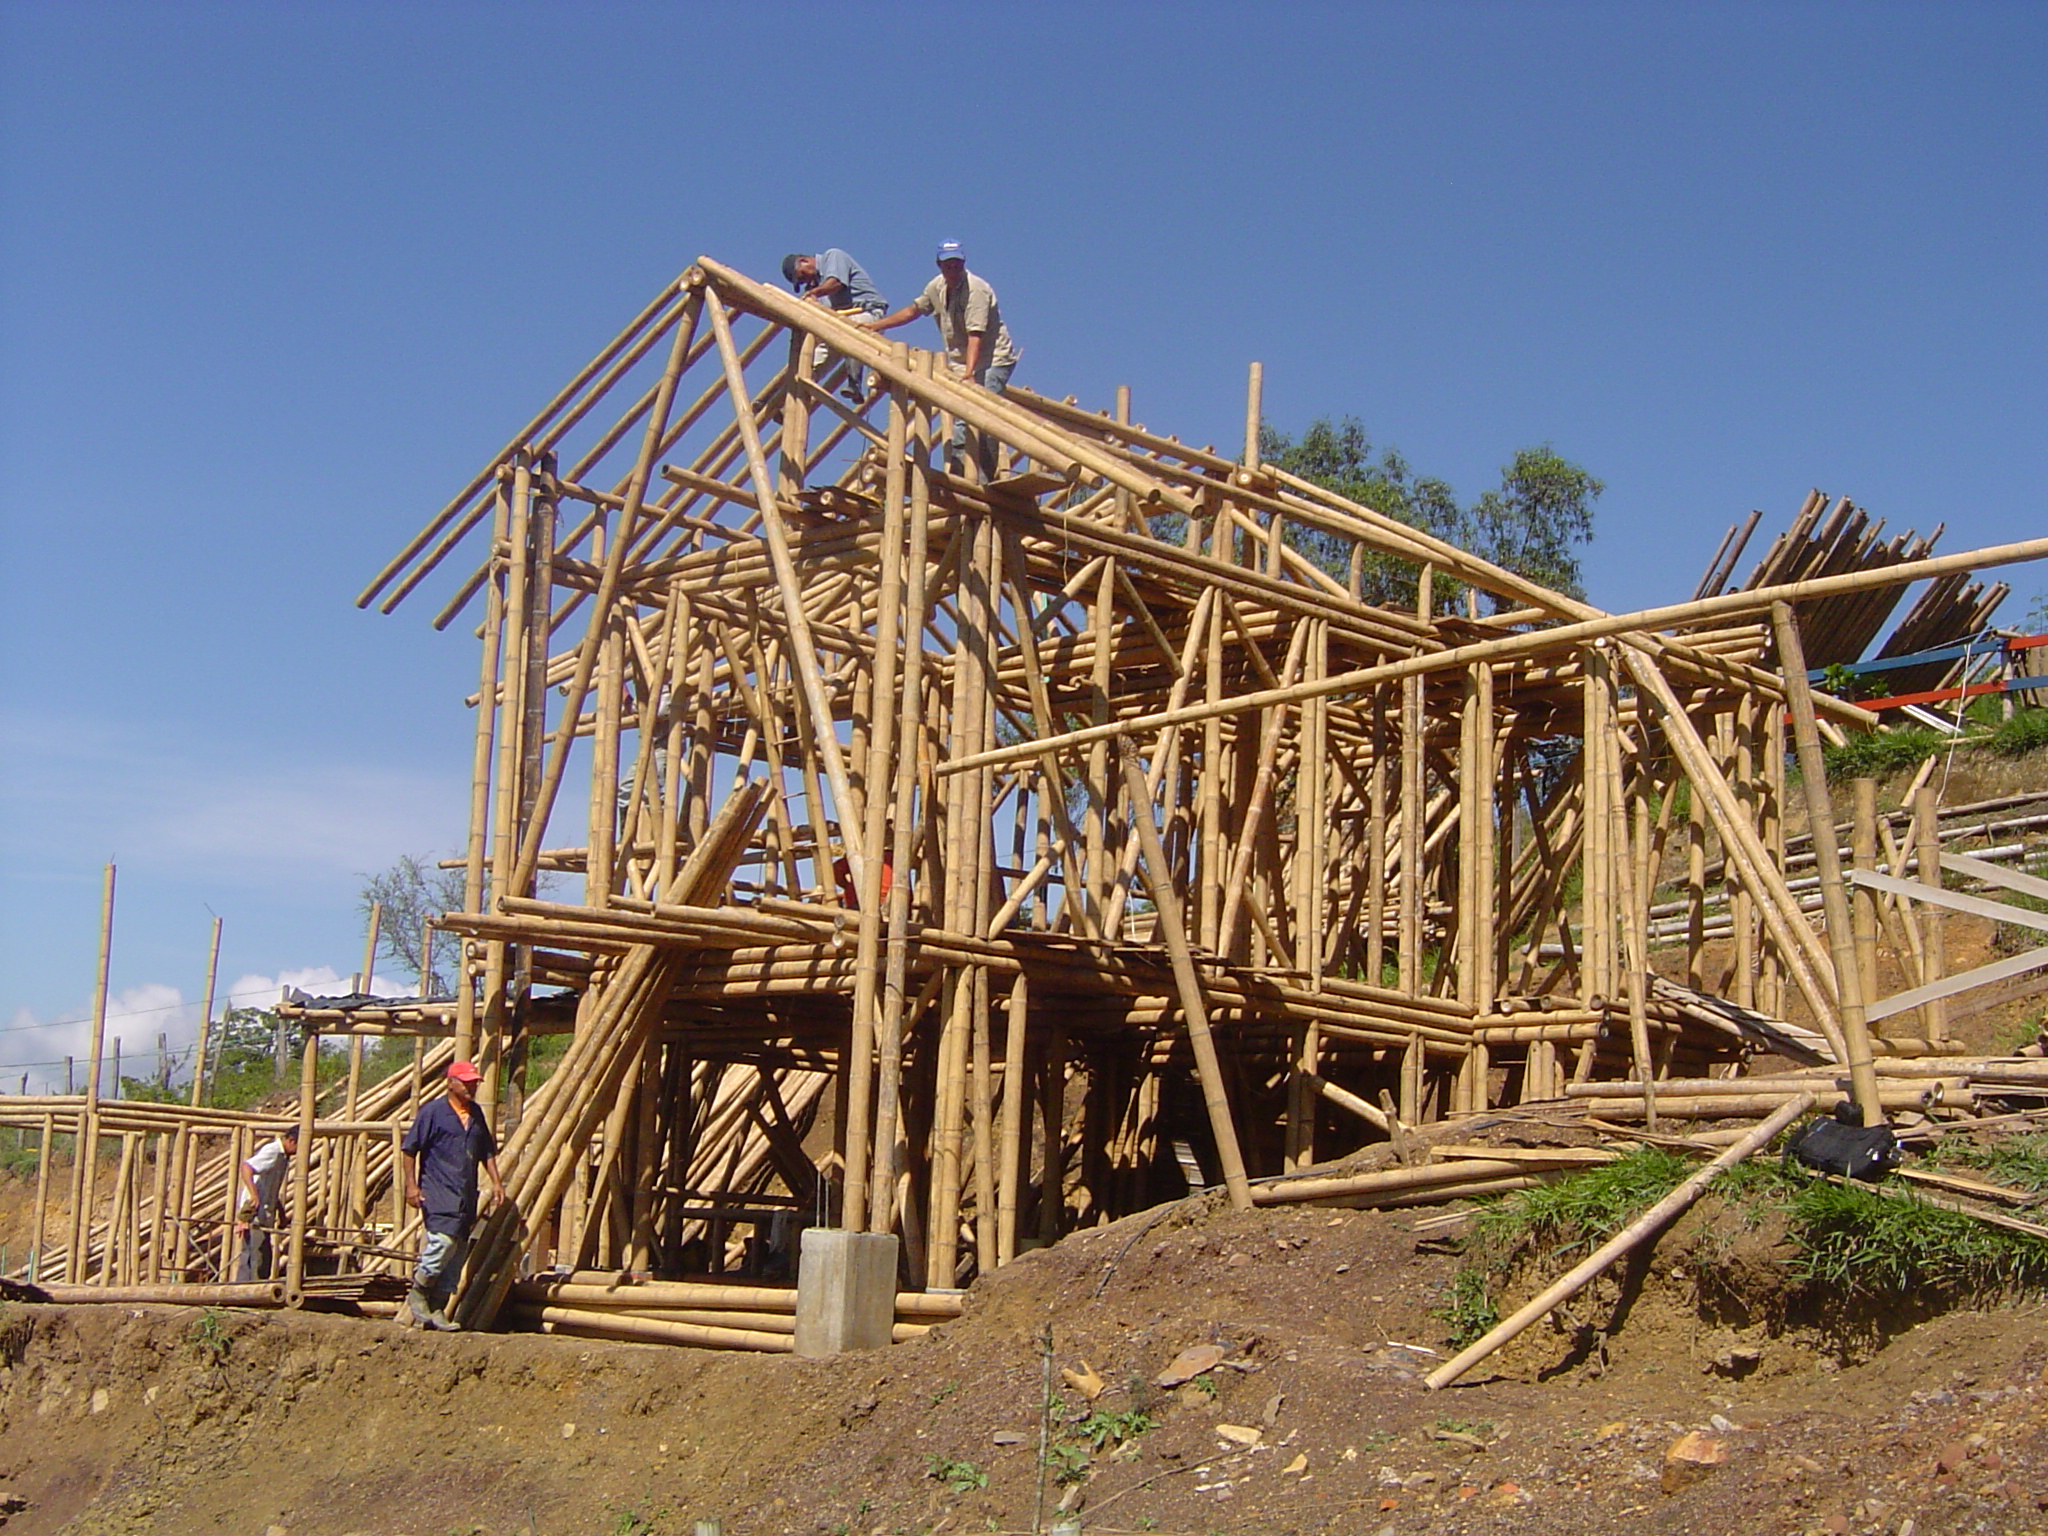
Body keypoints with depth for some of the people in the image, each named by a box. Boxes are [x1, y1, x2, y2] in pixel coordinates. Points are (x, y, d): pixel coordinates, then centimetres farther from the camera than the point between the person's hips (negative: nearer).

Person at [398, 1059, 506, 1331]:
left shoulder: (476, 1114, 16)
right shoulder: (433, 1111, -3)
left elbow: (487, 1151, 24)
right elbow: (409, 1148, -3)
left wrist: (496, 1181, 14)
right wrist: (411, 1184, -10)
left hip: (467, 1197, 7)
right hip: (438, 1192, -7)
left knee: (458, 1254, 4)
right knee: (443, 1241, -21)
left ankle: (436, 1309, 11)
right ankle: (417, 1294, -2)